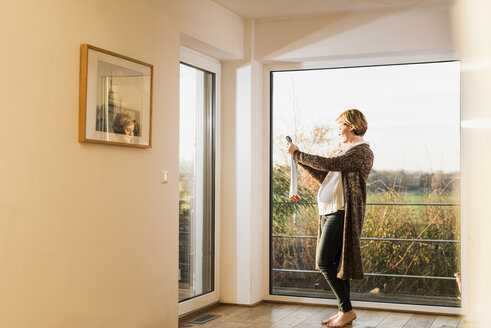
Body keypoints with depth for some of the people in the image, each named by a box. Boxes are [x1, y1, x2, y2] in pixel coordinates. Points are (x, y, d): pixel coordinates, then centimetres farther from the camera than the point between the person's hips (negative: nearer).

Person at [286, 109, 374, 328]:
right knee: (336, 263, 10)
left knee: (324, 262, -11)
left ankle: (347, 310, -1)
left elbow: (328, 164, -21)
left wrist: (297, 154, -13)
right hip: (329, 211, 9)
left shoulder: (362, 151, -10)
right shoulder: (346, 150, 20)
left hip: (341, 213, -9)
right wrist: (300, 159, 14)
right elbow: (323, 176, 21)